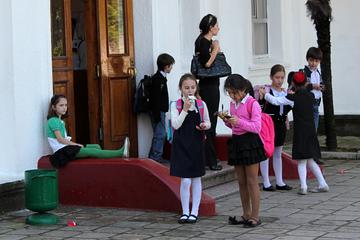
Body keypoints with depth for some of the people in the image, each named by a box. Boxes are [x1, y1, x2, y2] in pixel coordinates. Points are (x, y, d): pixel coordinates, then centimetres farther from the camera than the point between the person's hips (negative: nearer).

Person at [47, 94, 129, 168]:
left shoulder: (59, 121, 19)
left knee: (96, 147, -2)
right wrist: (77, 144, -10)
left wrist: (76, 144, 0)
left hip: (66, 147, 10)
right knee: (92, 151, -20)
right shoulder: (53, 121, -10)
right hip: (61, 150, -10)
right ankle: (120, 153, -29)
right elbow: (60, 139, -16)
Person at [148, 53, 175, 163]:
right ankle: (155, 157, -3)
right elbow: (155, 97, -21)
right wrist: (157, 114, -22)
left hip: (160, 111, 10)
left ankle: (154, 157, 18)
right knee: (160, 134, -7)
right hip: (157, 111, -10)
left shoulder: (161, 78, 15)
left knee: (160, 134, 13)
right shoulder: (158, 79, -16)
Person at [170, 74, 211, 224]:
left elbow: (208, 122, 12)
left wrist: (205, 126, -11)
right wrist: (185, 109, -21)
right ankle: (185, 212, 9)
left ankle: (194, 212, 16)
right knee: (185, 180, -4)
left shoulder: (201, 104, 2)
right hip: (181, 144, -2)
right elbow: (175, 125, -14)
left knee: (196, 179, 8)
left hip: (196, 144, 2)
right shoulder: (176, 105, -4)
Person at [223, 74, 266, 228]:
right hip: (236, 142, 7)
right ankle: (246, 214, 20)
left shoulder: (252, 104, -13)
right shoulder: (233, 104, 10)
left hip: (250, 142, -7)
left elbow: (256, 127, -18)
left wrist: (239, 121, -27)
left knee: (252, 181, -2)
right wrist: (227, 120, -2)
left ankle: (255, 216, 3)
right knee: (241, 182, 11)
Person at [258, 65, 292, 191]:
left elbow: (286, 109, 11)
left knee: (278, 154, 14)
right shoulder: (267, 91, -11)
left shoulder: (285, 92, 8)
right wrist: (261, 96, -31)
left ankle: (279, 182, 20)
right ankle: (266, 183, 4)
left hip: (280, 124, 7)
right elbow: (260, 108, -16)